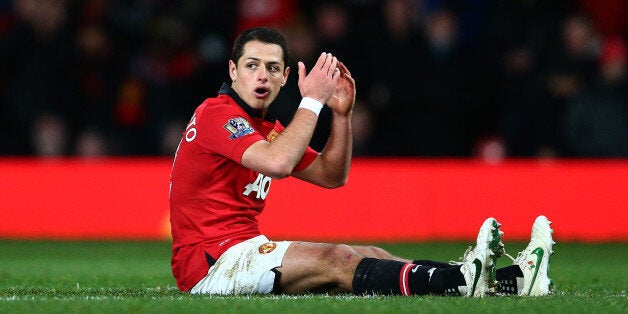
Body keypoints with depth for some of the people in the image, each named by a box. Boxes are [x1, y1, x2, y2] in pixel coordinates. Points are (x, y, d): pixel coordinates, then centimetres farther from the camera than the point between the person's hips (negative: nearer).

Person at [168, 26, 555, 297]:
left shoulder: (268, 128, 20)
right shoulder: (217, 113, -11)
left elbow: (331, 176, 20)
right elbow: (278, 163, -27)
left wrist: (342, 114, 6)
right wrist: (312, 100, -17)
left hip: (244, 250, 9)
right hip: (210, 261, -9)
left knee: (366, 257, -4)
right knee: (334, 260, -25)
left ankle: (504, 281, -16)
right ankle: (462, 283, -40)